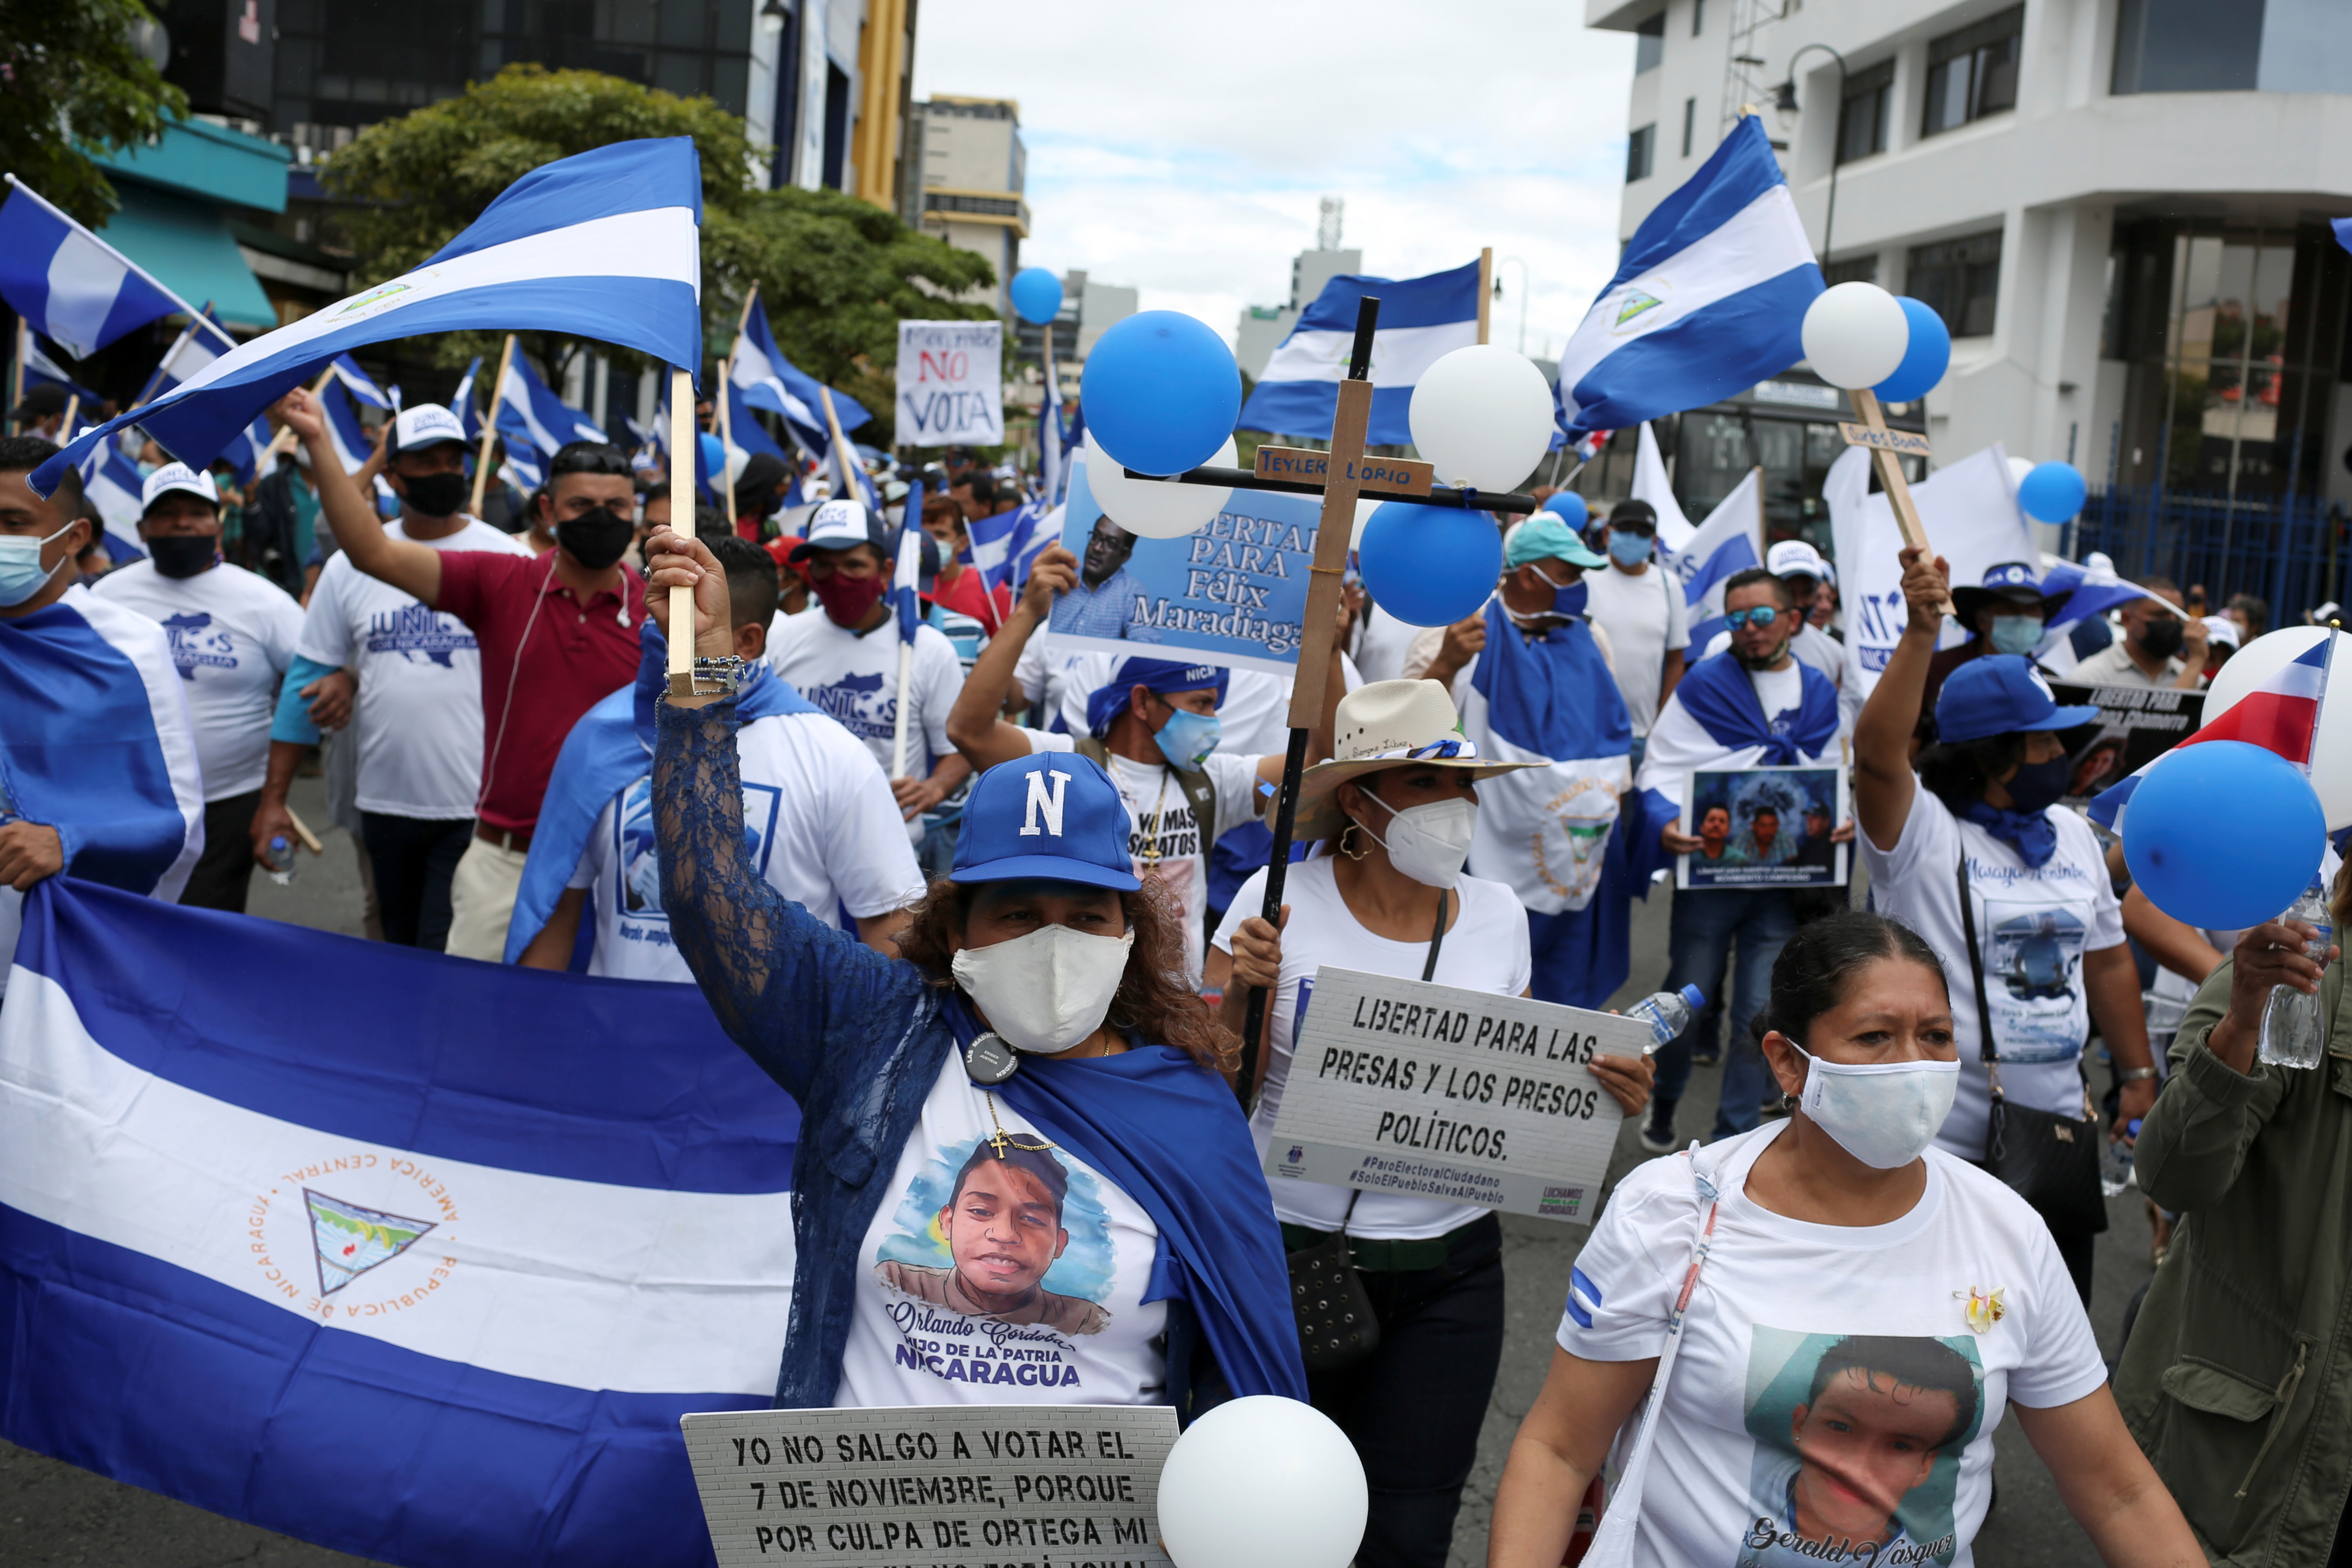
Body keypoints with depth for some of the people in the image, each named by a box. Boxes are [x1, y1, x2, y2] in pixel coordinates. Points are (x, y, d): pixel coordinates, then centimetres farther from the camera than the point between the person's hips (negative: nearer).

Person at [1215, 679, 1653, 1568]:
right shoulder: (1281, 900, -9)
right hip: (1290, 1253, -2)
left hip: (1448, 1272, 2)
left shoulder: (1497, 915, 2)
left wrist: (1605, 1091, -8)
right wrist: (1246, 991, -23)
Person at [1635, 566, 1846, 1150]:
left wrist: (1840, 822, -5)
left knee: (1760, 1015, 3)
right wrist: (1667, 823, -24)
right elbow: (1659, 772, -3)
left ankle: (1735, 1137, 16)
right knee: (1689, 1001, 7)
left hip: (1785, 881, 2)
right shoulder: (1704, 685, 0)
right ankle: (1663, 1102, 33)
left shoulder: (1820, 693, 11)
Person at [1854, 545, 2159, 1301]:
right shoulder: (1922, 831, -11)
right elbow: (1877, 753, -31)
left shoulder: (2073, 833, 11)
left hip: (2057, 1133, 7)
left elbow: (2106, 960, 19)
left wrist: (2139, 1074, 19)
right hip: (1935, 1145, -6)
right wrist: (1920, 632, -37)